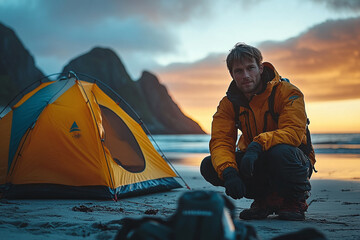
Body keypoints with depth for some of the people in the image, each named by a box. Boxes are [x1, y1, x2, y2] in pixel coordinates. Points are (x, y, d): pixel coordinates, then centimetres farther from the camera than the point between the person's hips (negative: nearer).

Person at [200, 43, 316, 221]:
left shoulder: (287, 93, -16)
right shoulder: (229, 103, -3)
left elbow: (294, 132, -29)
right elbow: (220, 141, -13)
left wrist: (258, 144, -45)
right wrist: (228, 171, -33)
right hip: (257, 165, 5)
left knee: (280, 152, -40)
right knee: (208, 166, -16)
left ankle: (295, 200, -8)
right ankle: (265, 200, 1)